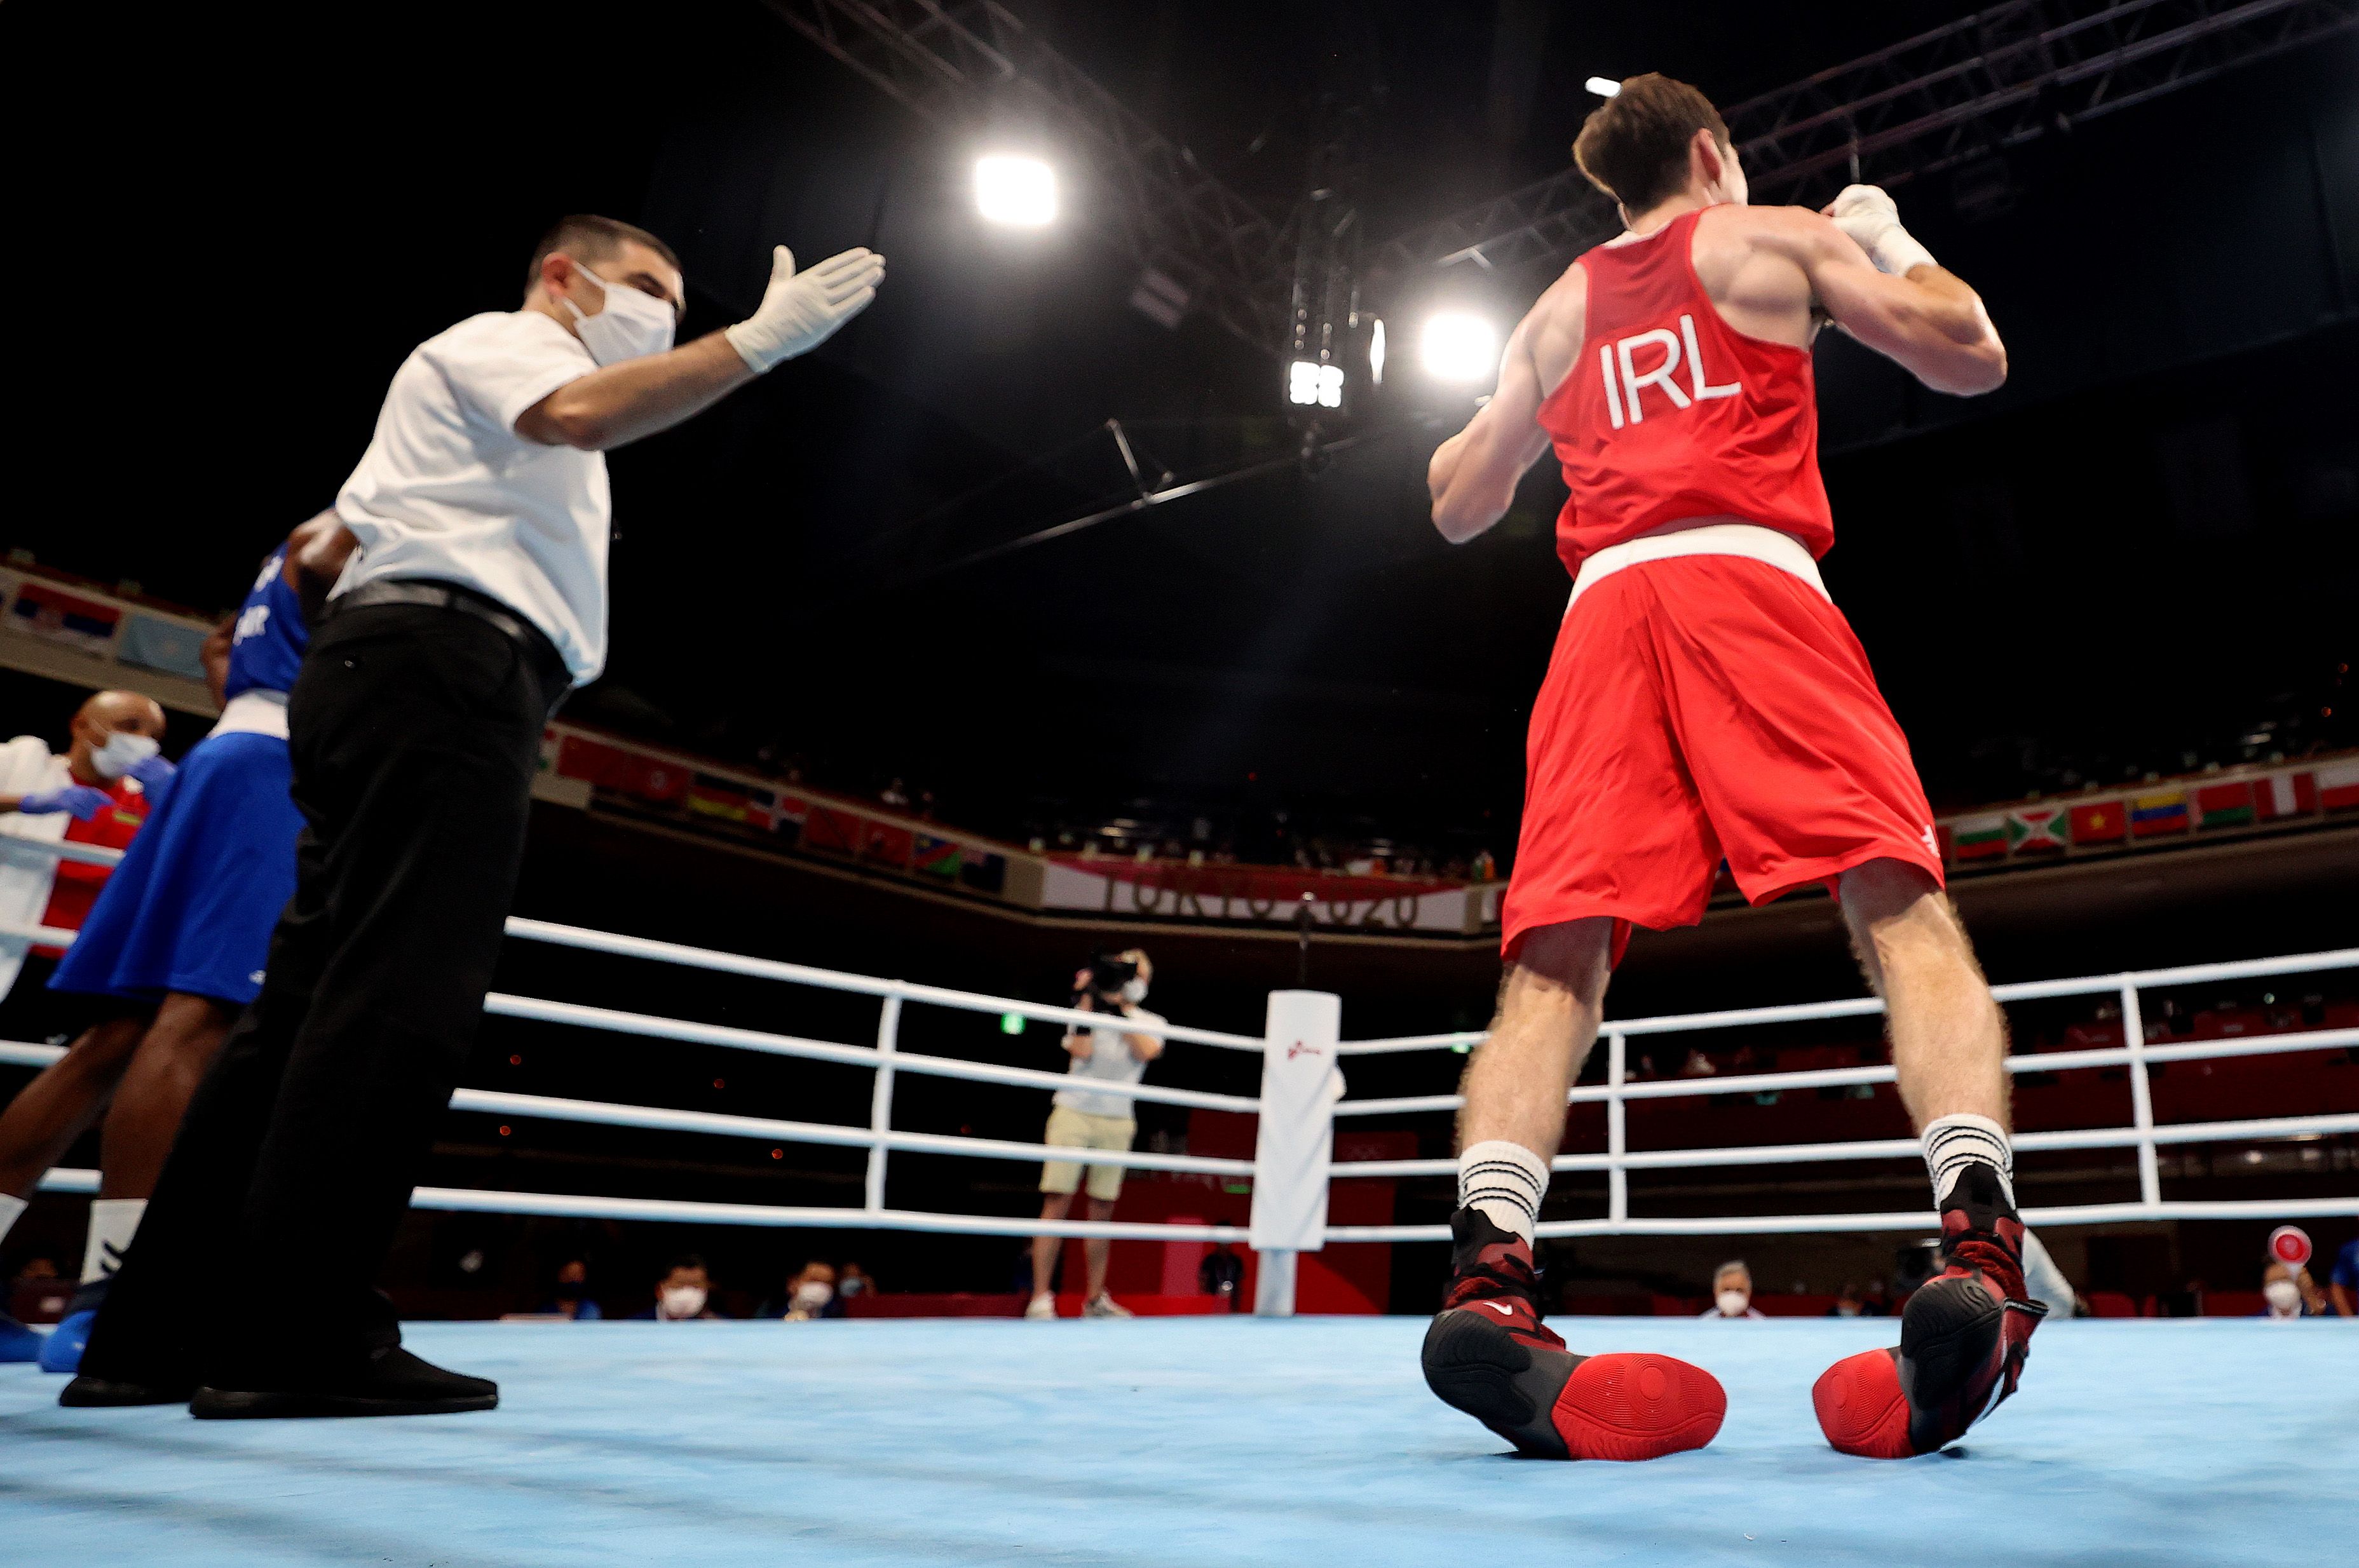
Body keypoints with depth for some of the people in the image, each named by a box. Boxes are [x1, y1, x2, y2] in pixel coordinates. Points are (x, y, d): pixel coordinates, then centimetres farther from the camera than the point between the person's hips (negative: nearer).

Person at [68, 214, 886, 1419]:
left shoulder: (513, 380, 36)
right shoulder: (503, 337, 6)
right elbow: (582, 415, -18)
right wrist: (760, 339, -20)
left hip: (384, 680, 10)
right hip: (442, 666, -10)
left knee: (313, 1002, 4)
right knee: (397, 1000, -16)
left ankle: (155, 1334, 5)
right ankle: (301, 1340, -18)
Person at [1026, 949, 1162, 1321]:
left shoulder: (1151, 1023, 10)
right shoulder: (1086, 1010, 7)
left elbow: (1145, 1052, -11)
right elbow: (1082, 1052, -11)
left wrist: (1122, 1007, -11)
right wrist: (1088, 1001, -9)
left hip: (1116, 1122, 2)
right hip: (1074, 1113, -2)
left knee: (1102, 1210, 6)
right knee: (1057, 1203, -7)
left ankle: (1095, 1299, 15)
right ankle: (1040, 1298, -7)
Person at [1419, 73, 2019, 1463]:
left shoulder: (1555, 314, 29)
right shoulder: (1775, 240, 20)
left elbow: (1458, 504, 33)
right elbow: (1973, 357, 19)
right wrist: (1891, 245, 36)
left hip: (1605, 604, 3)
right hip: (1748, 579, -2)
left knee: (1556, 963, -5)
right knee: (1901, 902, -7)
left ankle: (1490, 1278, -22)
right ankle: (1984, 1244, -25)